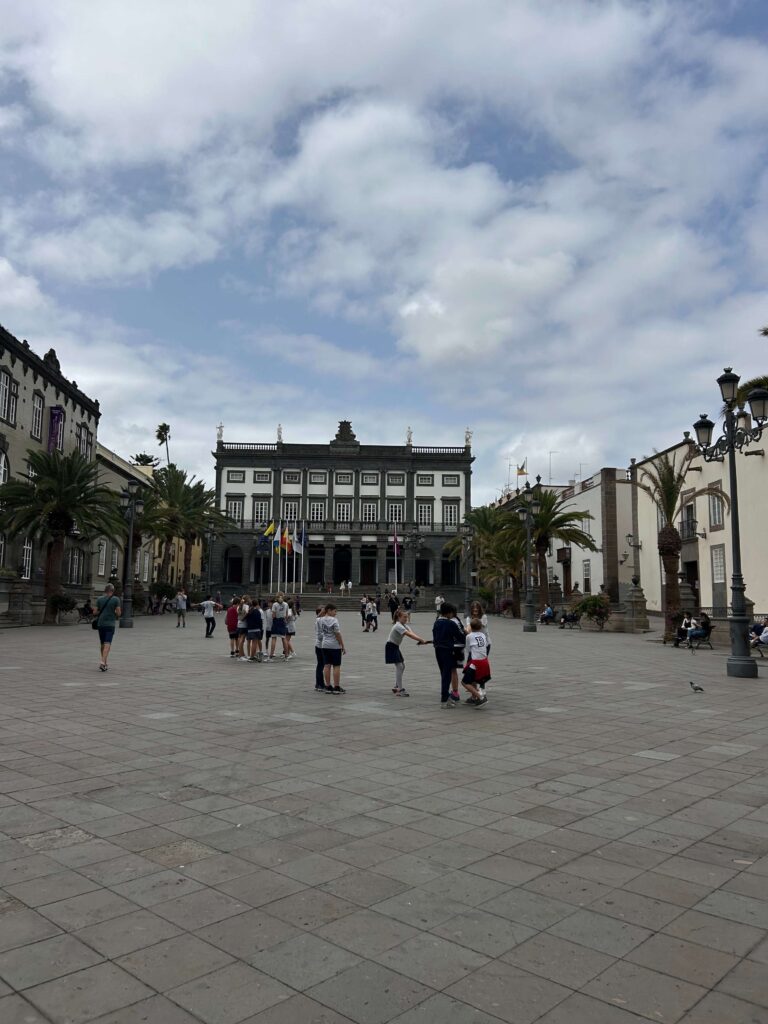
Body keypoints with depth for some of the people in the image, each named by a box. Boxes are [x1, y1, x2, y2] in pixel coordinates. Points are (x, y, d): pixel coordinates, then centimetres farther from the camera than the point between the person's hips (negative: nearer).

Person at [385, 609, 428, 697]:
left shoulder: (404, 625, 6)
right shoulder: (398, 626, -23)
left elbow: (412, 633, -10)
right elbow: (410, 635, -33)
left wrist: (421, 640, -29)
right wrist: (422, 640, -38)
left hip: (396, 647, 10)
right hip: (391, 647, -10)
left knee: (402, 666, 13)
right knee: (399, 667, -13)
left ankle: (396, 687, 23)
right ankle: (400, 690, -12)